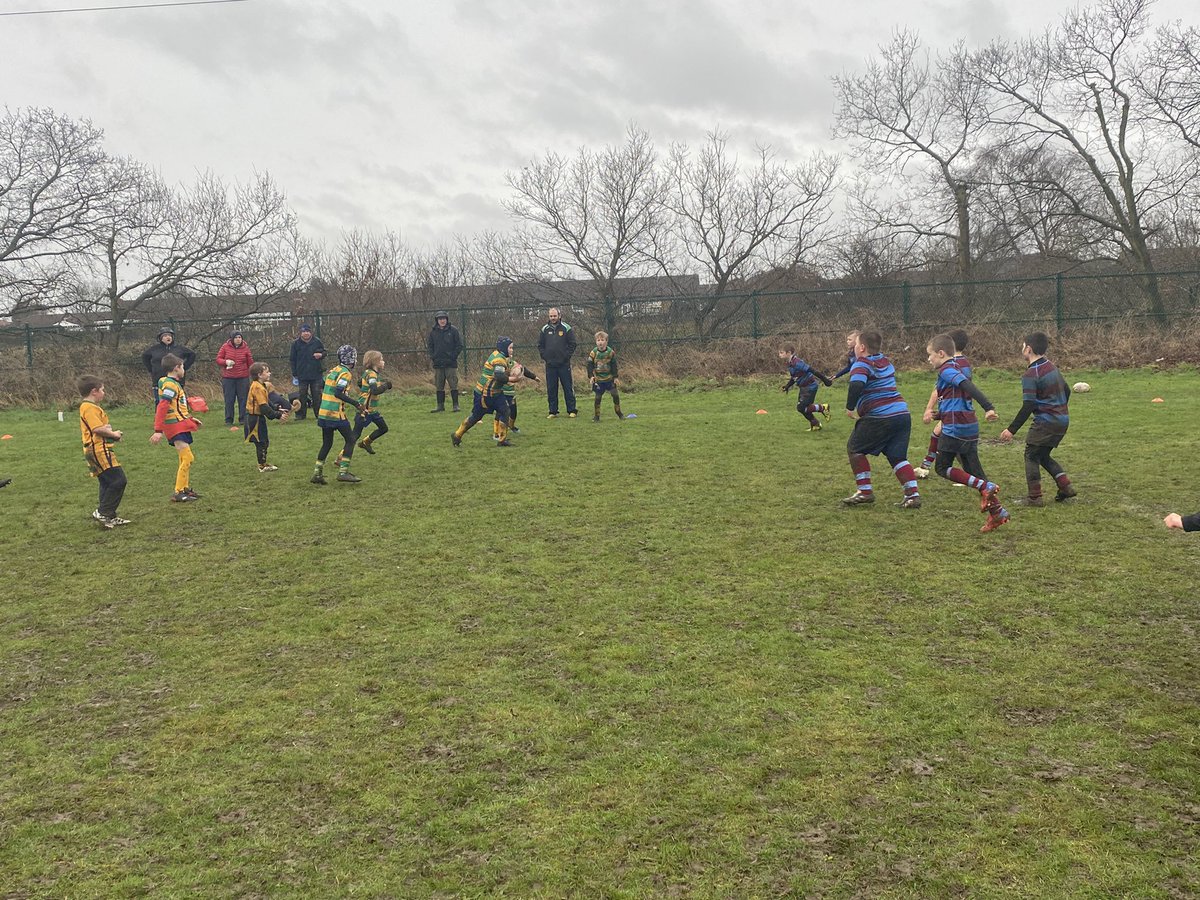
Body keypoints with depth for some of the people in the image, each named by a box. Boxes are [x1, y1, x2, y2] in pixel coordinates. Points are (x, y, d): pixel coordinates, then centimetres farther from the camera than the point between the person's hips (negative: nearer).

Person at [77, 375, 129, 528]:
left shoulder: (87, 407, 20)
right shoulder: (90, 408, -14)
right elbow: (98, 429, -24)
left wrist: (111, 432, 11)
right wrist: (114, 434, -9)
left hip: (95, 451, 11)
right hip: (99, 450, -11)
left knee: (107, 484, 13)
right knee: (119, 480, -12)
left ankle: (110, 517, 16)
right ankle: (103, 512, -9)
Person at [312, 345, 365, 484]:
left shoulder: (332, 370, 13)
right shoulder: (346, 373, -11)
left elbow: (322, 388, 19)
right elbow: (338, 393, -22)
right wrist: (355, 403, -18)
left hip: (323, 413, 8)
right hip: (336, 414, -8)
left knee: (327, 443, 14)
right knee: (350, 440, 2)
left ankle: (317, 473, 13)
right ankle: (343, 472, -3)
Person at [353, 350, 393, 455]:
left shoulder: (369, 373, 9)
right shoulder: (371, 374, -20)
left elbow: (360, 383, 25)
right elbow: (375, 390, -35)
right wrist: (386, 385, -21)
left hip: (371, 410, 9)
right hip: (364, 410, -9)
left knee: (384, 428, 15)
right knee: (356, 434, -5)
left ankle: (365, 442, 31)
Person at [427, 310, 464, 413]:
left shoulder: (453, 330, -1)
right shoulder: (433, 332, 8)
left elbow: (459, 345, 1)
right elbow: (429, 345, 17)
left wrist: (453, 356, -7)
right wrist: (432, 357, 4)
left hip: (451, 363, -3)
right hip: (438, 364, 3)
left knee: (453, 385, -3)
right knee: (439, 386, 7)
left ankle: (456, 405, 3)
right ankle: (440, 405, 14)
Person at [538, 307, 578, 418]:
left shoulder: (566, 328, -1)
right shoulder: (544, 329, 7)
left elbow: (572, 344, 0)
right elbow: (540, 345, 13)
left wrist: (567, 356, -7)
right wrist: (544, 357, 2)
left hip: (564, 364, -3)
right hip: (550, 365, 3)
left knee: (568, 388, 1)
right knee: (551, 389, 6)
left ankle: (571, 411, 6)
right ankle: (553, 412, 13)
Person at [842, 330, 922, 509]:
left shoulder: (861, 364, -7)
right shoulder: (886, 362, 18)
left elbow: (856, 385, -25)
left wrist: (850, 407, -12)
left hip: (879, 416, -7)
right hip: (902, 412, 7)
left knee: (854, 448, 11)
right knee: (898, 457, 13)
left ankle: (865, 491, 9)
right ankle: (913, 494, 2)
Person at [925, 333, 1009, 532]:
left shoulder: (946, 370, -9)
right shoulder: (957, 370, 21)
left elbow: (969, 387, -24)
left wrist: (988, 407, -36)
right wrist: (940, 415, 31)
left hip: (955, 428, -9)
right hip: (971, 427, 9)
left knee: (942, 467, 0)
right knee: (974, 473, 10)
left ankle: (985, 487, -12)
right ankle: (996, 512, 6)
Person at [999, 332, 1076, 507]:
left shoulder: (1030, 374, -16)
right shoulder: (1052, 366, 11)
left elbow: (1027, 407, -20)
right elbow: (1066, 391, 20)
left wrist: (1012, 430, -17)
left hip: (1045, 423, -9)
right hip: (1062, 421, 9)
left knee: (1031, 455, 3)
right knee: (1043, 456, 20)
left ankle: (1035, 497, 3)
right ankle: (1066, 486, 12)